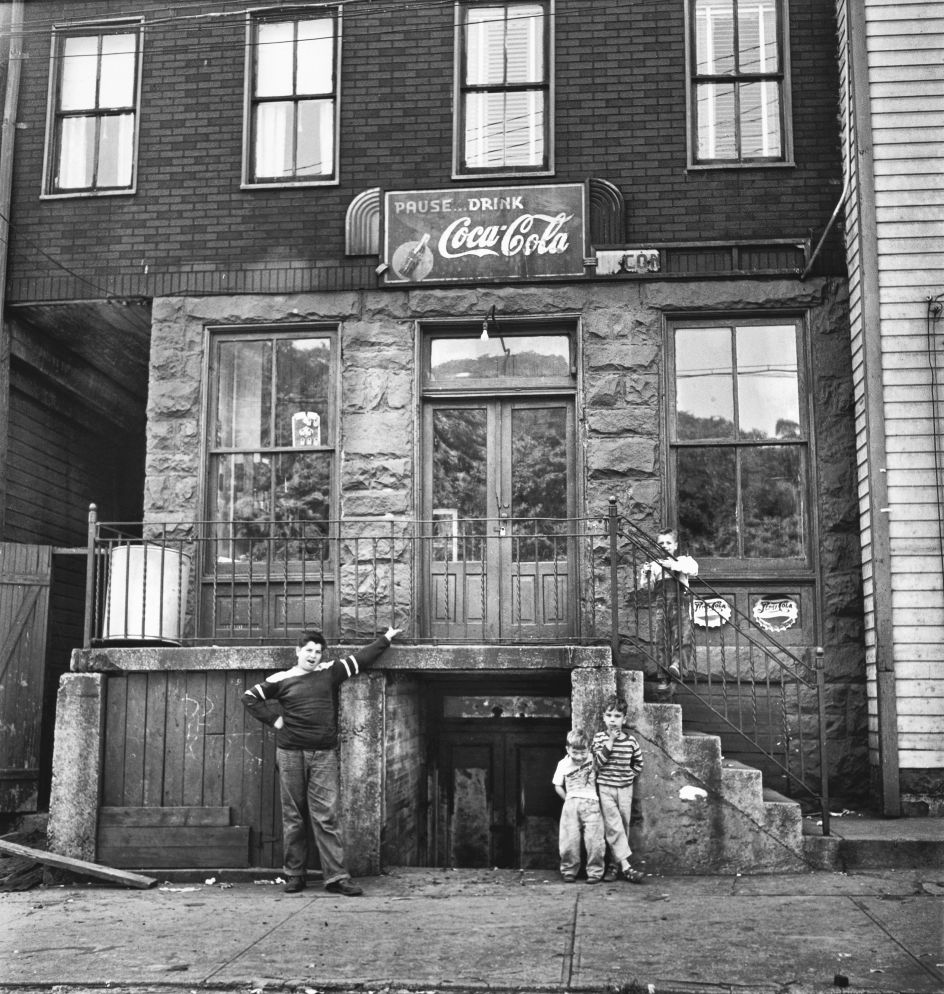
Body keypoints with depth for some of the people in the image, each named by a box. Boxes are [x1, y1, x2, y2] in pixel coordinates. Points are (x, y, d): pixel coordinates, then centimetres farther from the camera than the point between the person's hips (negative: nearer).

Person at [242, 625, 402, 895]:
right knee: (293, 816, 6)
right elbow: (249, 697, 10)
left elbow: (360, 659, 17)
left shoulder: (330, 672, 9)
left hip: (324, 754, 0)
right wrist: (273, 719, 2)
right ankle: (294, 875, 14)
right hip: (290, 753, 0)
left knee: (326, 816, -4)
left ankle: (336, 876, -5)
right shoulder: (281, 680, 5)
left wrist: (386, 639, 21)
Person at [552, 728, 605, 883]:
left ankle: (595, 872, 3)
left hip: (591, 803, -1)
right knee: (569, 839, -4)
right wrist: (568, 800, 8)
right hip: (570, 804, 1)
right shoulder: (563, 764, 7)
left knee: (594, 839, -8)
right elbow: (558, 786, 12)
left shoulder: (593, 760, 5)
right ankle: (569, 871, 11)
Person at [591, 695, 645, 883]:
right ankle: (625, 867, -15)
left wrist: (631, 774, 5)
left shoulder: (631, 740, 1)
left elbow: (639, 762, 15)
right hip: (605, 788, -3)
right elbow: (598, 762, -15)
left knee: (623, 826, 6)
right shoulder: (599, 738, -4)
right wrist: (611, 741, -18)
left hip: (625, 788, 3)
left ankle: (613, 864, 16)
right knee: (613, 827, -11)